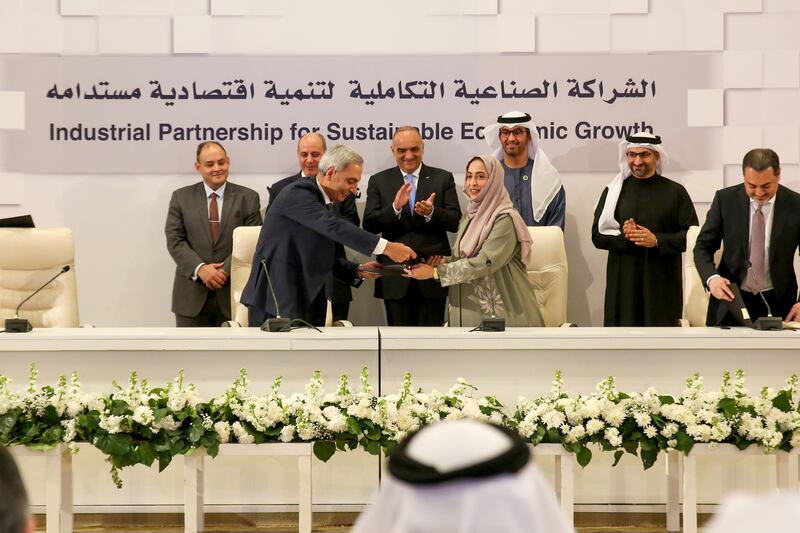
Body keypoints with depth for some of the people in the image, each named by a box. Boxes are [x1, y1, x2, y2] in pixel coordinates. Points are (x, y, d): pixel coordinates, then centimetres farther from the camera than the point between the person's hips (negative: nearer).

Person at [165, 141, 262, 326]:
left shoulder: (248, 198, 6)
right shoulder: (181, 197, 9)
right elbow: (175, 241, 1)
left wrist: (225, 270, -14)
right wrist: (200, 269, -14)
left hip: (232, 296, -1)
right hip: (192, 296, 1)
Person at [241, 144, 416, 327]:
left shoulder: (323, 201, 15)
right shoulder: (298, 192, -13)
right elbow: (333, 226, -27)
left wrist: (358, 270, 4)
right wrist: (386, 247, -30)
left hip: (307, 303, 9)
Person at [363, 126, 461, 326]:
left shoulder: (443, 178, 7)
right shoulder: (378, 181, 7)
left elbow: (455, 222, -1)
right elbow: (369, 225, -2)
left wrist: (432, 212, -20)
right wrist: (395, 207, -19)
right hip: (395, 278, 0)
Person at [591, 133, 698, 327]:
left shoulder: (675, 192, 6)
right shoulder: (613, 192, 11)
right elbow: (598, 236, 7)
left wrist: (657, 241, -13)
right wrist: (624, 237, -12)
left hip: (663, 285, -1)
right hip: (623, 283, 1)